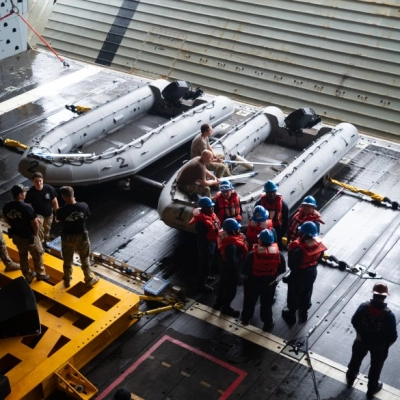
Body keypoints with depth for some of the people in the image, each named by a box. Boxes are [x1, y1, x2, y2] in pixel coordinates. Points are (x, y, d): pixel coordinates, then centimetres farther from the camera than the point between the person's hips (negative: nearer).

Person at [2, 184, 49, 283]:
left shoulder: (6, 206, -11)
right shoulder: (26, 207, -31)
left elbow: (7, 220, 5)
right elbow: (35, 224, -25)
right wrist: (36, 234, -6)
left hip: (16, 236, 6)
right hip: (29, 237, -6)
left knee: (23, 256, 24)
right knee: (37, 255, 17)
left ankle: (28, 276, 39)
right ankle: (41, 275, 35)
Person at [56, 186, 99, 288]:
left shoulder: (61, 210, -24)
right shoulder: (84, 206, -20)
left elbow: (57, 219, -2)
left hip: (68, 238, -1)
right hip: (82, 236, 1)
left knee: (67, 261, 22)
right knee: (85, 259, 21)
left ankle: (67, 280, 39)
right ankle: (89, 279, 35)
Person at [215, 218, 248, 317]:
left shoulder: (224, 234, -13)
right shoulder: (231, 245, -39)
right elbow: (232, 262, -33)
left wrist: (241, 240, -14)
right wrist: (242, 257, -20)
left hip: (223, 265, 9)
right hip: (230, 268, -9)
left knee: (223, 283, 29)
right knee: (231, 288, 15)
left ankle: (219, 302, 51)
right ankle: (226, 307, 36)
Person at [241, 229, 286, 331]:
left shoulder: (253, 254, -26)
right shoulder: (278, 254, -18)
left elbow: (246, 270, -18)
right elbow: (282, 270, -6)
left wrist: (247, 277, 3)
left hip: (253, 282, -1)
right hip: (269, 283, 1)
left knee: (250, 301, 22)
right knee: (267, 303, 20)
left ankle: (246, 318, 41)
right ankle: (268, 322, 33)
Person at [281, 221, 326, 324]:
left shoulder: (298, 249, -39)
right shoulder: (319, 243, -18)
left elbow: (292, 264, -26)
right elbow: (319, 257, -1)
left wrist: (290, 250, -15)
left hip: (299, 274, -6)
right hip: (312, 272, 6)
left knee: (294, 294, 20)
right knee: (307, 292, 29)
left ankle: (291, 315, 41)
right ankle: (304, 312, 50)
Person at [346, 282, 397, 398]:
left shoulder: (363, 307, -26)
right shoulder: (389, 315, -32)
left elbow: (354, 322, -8)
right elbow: (393, 336, -21)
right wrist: (386, 345, 1)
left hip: (362, 340, 2)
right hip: (379, 346, -2)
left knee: (356, 359, 30)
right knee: (376, 366, 25)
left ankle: (350, 378, 56)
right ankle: (372, 388, 47)